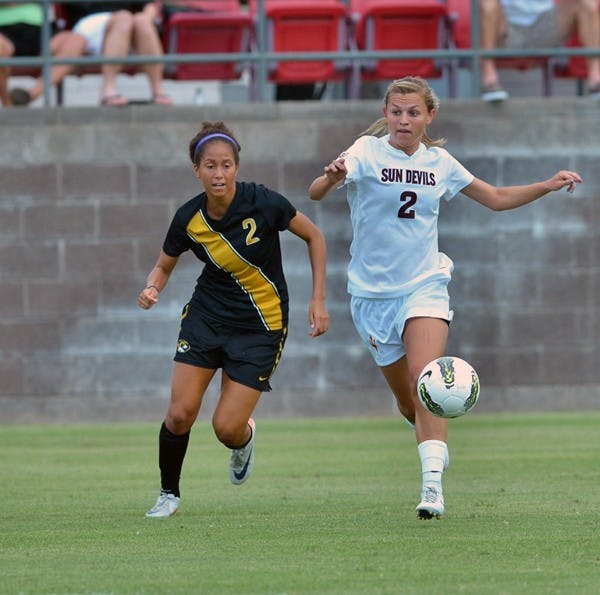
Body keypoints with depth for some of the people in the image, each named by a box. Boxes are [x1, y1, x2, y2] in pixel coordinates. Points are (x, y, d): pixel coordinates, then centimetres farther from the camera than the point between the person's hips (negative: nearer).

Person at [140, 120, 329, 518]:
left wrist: (319, 299, -7)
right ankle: (169, 494, 16)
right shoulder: (189, 219, -11)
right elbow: (164, 266, 7)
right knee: (180, 414, -9)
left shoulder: (263, 203, -20)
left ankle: (246, 436, 30)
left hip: (261, 327, -2)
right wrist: (153, 289, -17)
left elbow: (314, 236, -4)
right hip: (206, 317, 3)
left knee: (227, 428, -9)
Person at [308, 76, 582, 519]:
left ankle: (432, 484, -29)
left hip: (424, 286, 0)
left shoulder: (438, 162, 3)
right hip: (373, 292, 0)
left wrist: (548, 185, 4)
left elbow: (496, 199, 17)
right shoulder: (367, 153, -9)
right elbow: (316, 193, -25)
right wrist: (332, 178, -49)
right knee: (407, 399, 8)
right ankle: (435, 439, 40)